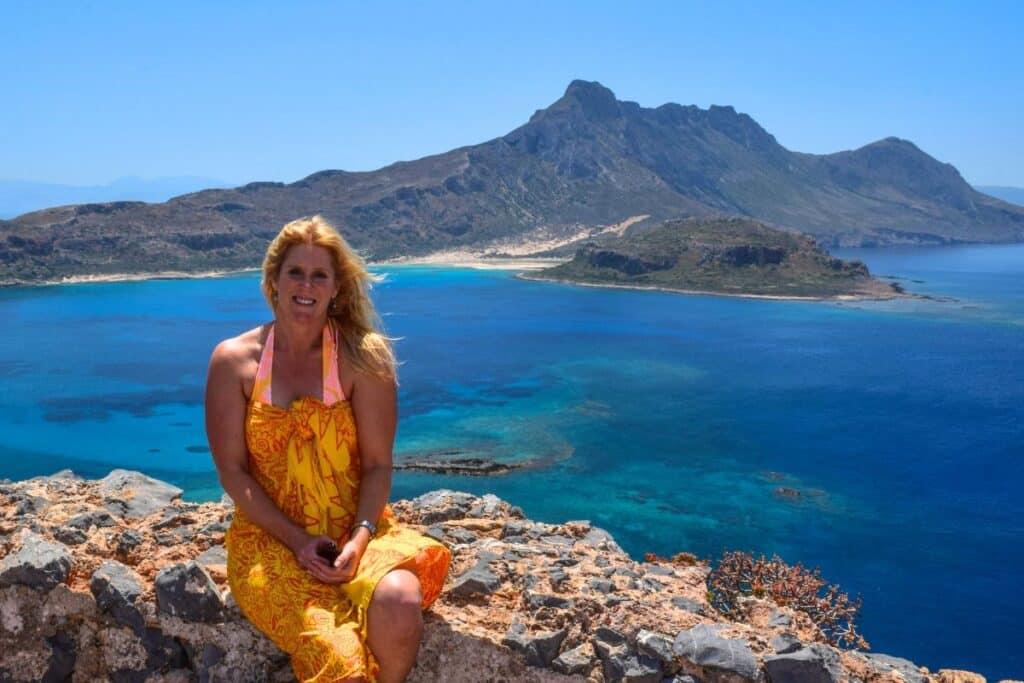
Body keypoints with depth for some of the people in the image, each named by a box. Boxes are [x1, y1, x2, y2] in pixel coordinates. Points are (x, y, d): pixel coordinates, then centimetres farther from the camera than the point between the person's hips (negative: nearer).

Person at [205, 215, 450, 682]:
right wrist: (298, 541, -12)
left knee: (400, 607, -31)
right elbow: (233, 471, -2)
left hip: (356, 528, 1)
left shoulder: (361, 359, -2)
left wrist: (360, 538, -19)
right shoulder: (234, 360, 1)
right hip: (271, 537, 0)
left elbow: (378, 465, -3)